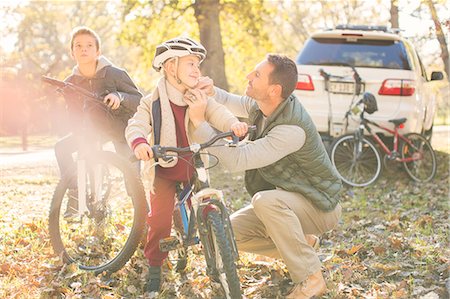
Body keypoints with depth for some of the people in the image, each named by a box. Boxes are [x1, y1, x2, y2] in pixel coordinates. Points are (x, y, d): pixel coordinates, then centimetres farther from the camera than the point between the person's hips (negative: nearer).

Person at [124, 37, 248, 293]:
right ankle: (155, 267, 8)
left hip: (194, 170, 3)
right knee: (160, 221, -13)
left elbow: (217, 113, -15)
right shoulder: (153, 103, -8)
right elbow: (136, 125, -22)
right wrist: (139, 142, -45)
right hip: (164, 171, -3)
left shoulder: (199, 99, 0)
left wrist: (233, 124, -38)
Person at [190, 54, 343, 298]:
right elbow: (229, 102, 12)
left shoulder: (292, 129, -33)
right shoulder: (262, 106, -7)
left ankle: (310, 278, -22)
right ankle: (300, 243, 11)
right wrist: (211, 92, -12)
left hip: (319, 206, -8)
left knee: (265, 200, -37)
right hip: (286, 202, 8)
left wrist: (200, 122, -34)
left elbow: (236, 160, -36)